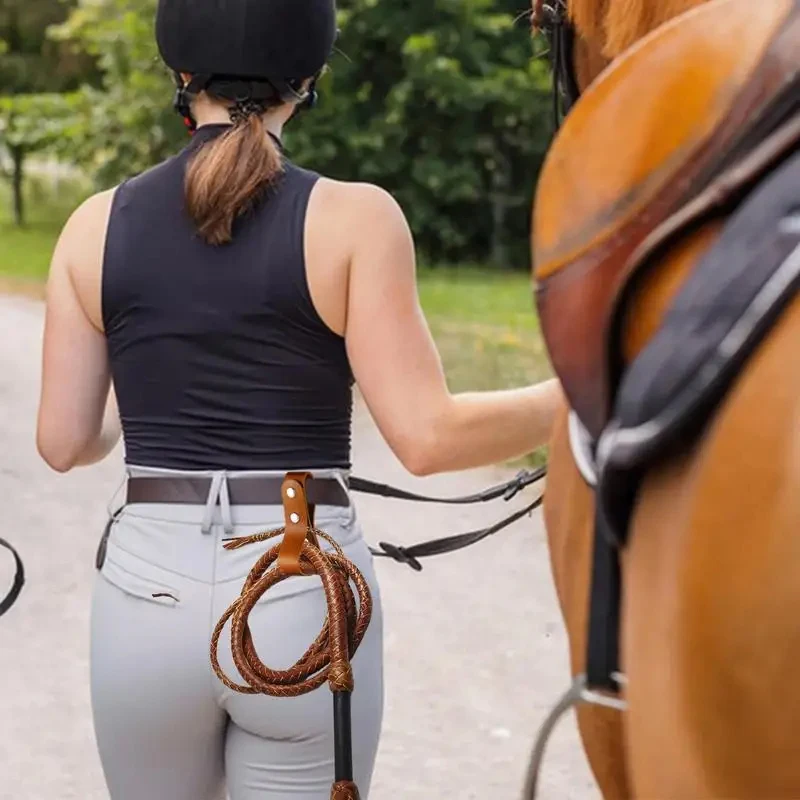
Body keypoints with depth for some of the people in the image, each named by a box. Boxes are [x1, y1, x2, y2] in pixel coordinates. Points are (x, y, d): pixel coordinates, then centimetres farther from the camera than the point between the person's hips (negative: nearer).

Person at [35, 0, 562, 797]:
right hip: (306, 601, -2)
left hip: (148, 595, 2)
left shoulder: (98, 225, 1)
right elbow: (426, 437, -12)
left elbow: (65, 443, 5)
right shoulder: (353, 217, -8)